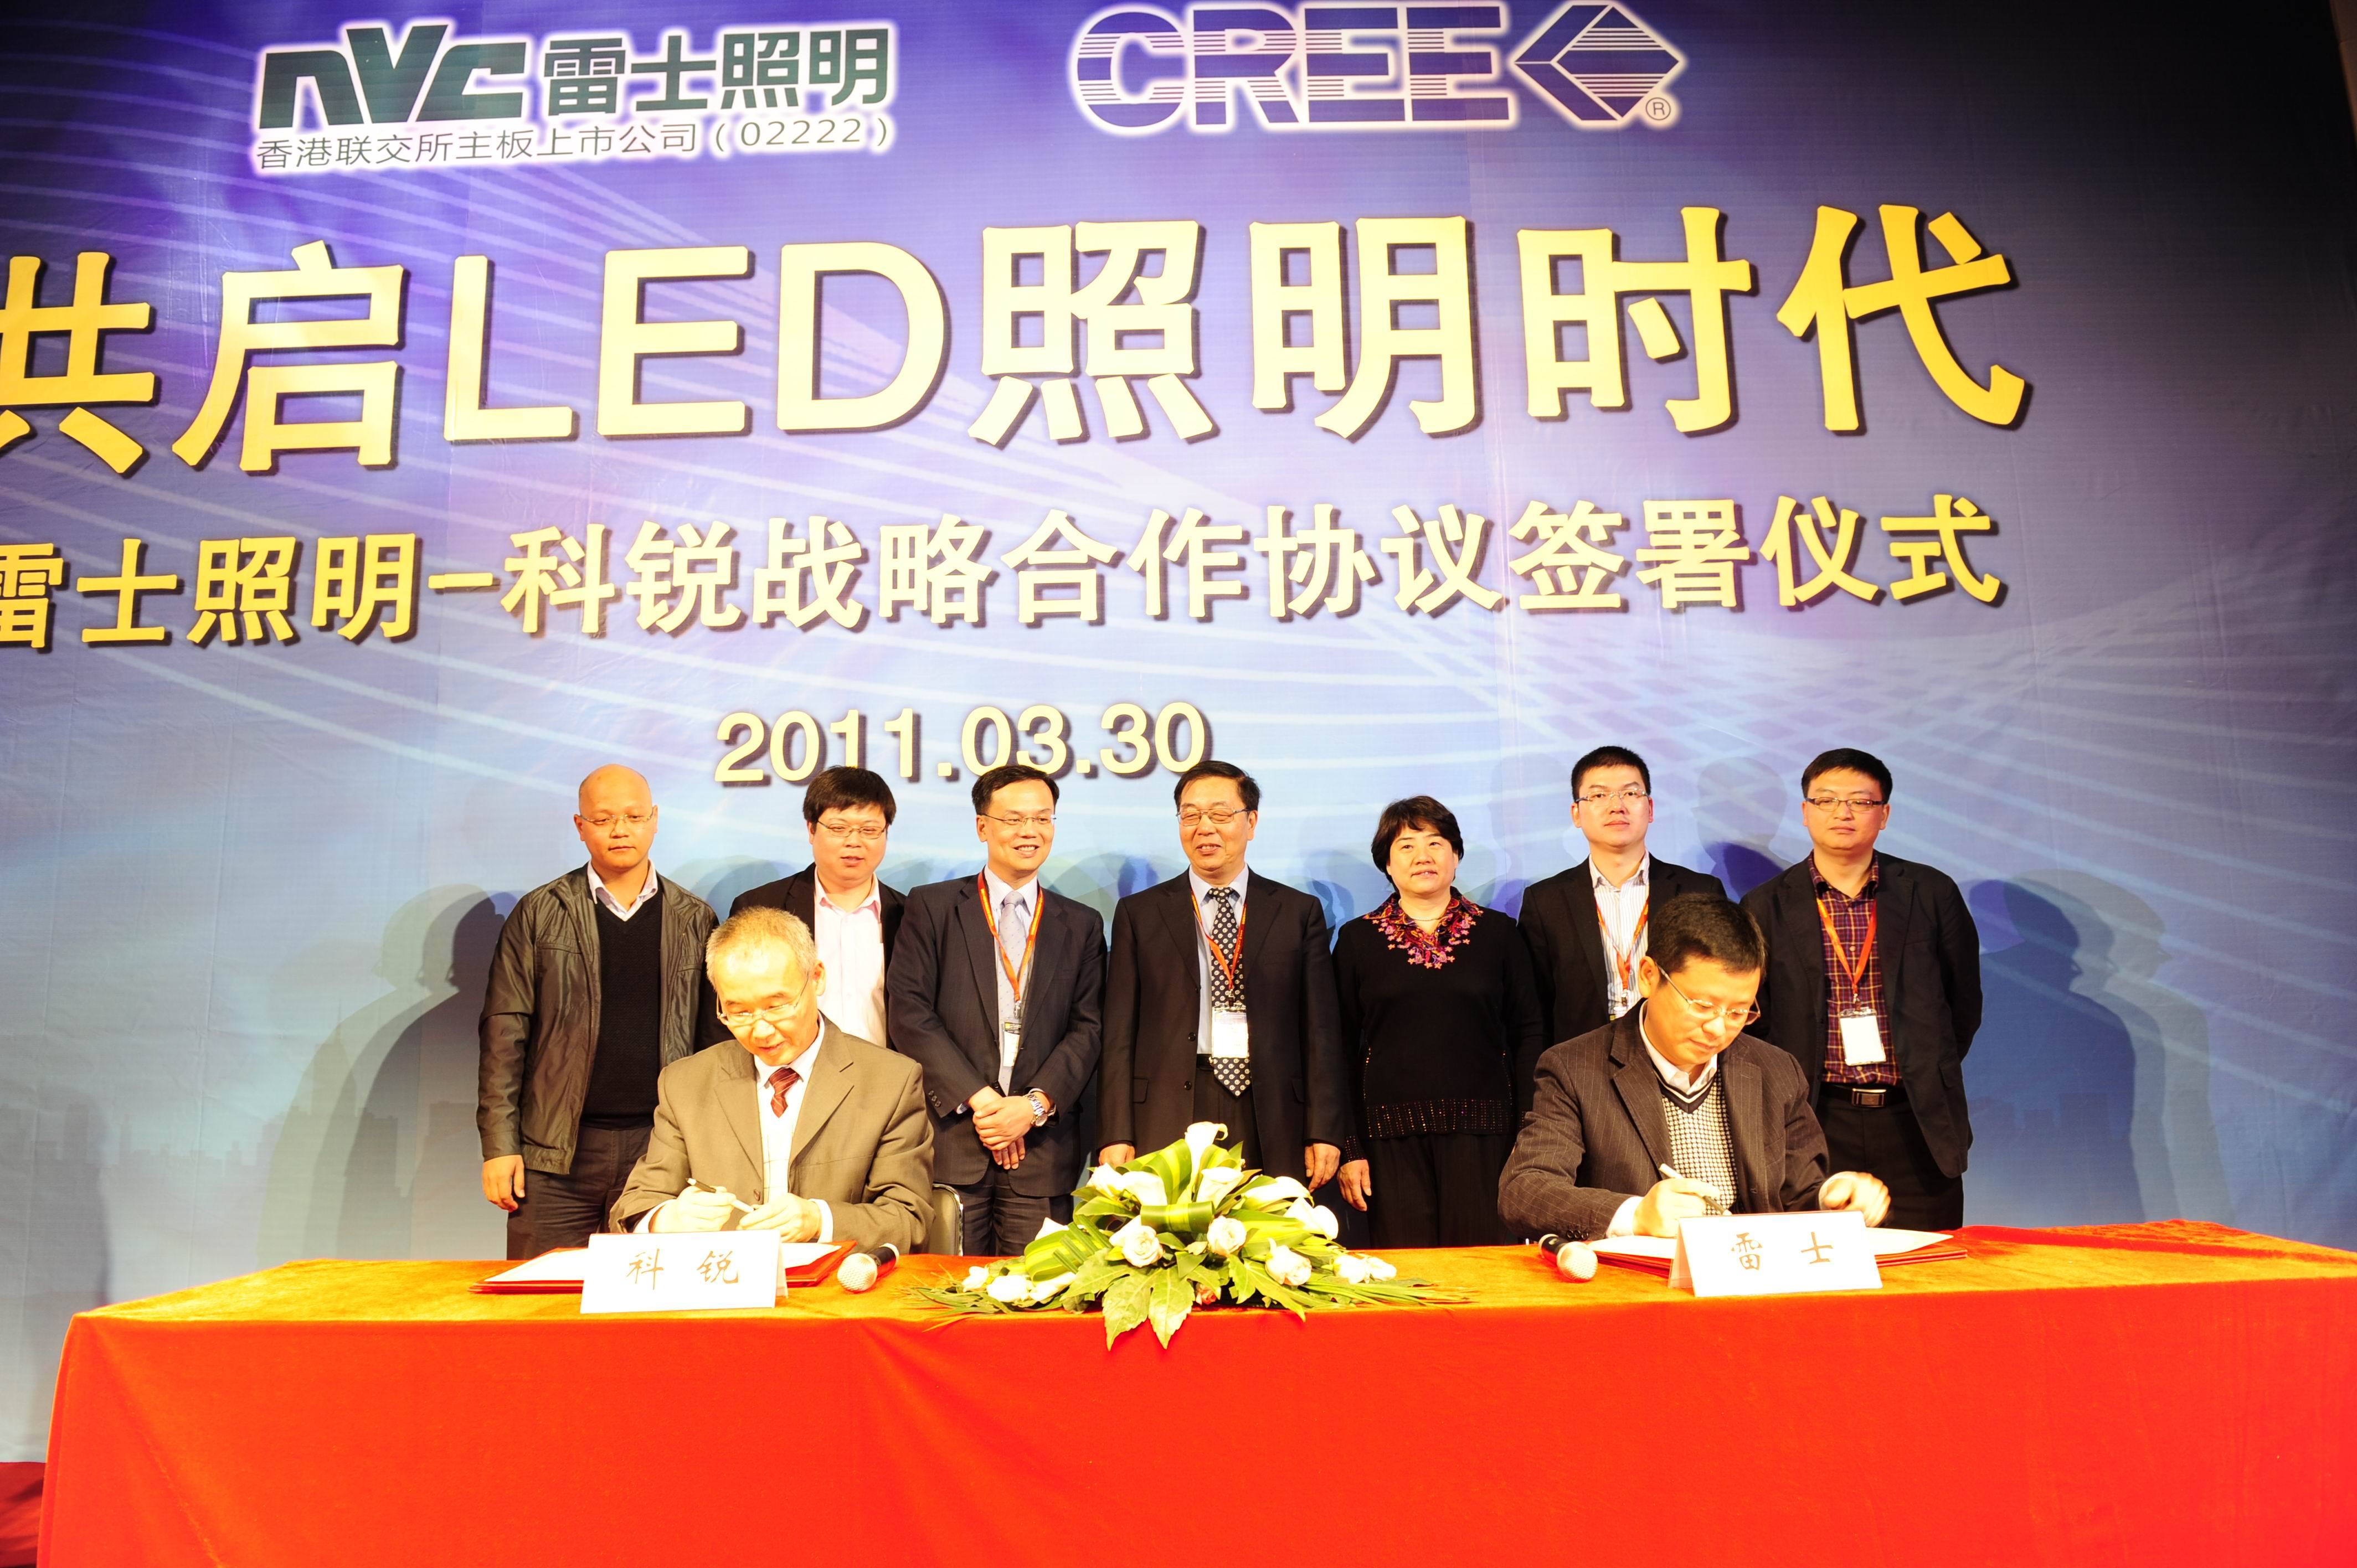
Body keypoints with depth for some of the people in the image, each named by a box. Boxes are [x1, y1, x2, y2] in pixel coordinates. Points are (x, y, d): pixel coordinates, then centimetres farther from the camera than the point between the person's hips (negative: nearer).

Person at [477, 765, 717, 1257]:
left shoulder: (695, 920, 8)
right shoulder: (538, 915, 5)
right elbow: (505, 1032, 2)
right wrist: (499, 1146, -4)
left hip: (661, 1146, 1)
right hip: (557, 1153, -1)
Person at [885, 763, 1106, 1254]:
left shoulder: (1082, 925, 14)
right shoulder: (932, 907, 7)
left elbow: (1088, 1029, 6)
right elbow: (908, 1012, -2)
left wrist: (1036, 1104, -9)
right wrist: (979, 1098, -10)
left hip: (1043, 1148, 2)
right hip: (951, 1140, -2)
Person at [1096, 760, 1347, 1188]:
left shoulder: (1300, 912, 9)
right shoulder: (1139, 913, 9)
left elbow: (1320, 1029, 5)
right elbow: (1119, 1034, 4)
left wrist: (1324, 1133, -1)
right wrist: (1116, 1136, -3)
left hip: (1270, 1127, 0)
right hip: (1168, 1123, 0)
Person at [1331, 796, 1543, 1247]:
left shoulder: (1498, 932, 8)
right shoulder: (1357, 939, 7)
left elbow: (1528, 1035, 8)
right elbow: (1343, 1049, 6)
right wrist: (1350, 1148, 0)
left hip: (1481, 1133, 0)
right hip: (1392, 1137, 0)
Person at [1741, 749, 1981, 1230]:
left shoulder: (1932, 893, 7)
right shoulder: (1766, 907, 4)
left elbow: (1964, 1002, 14)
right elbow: (1746, 1017, 8)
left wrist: (1931, 1080, 10)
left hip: (1918, 1125, 1)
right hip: (1815, 1125, -1)